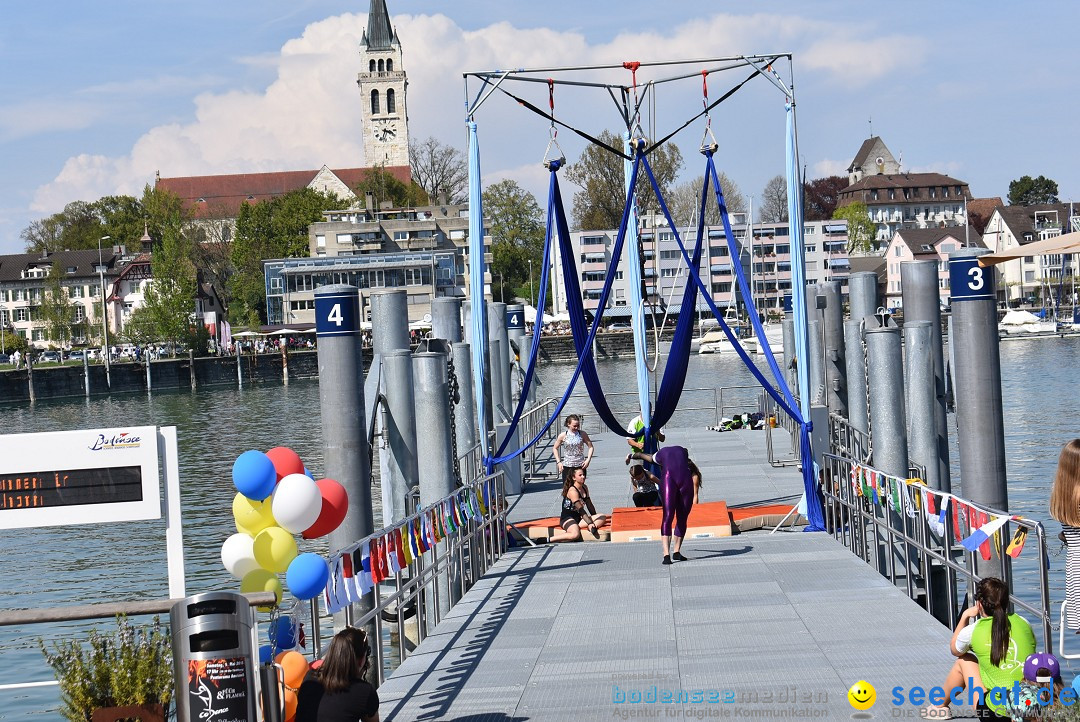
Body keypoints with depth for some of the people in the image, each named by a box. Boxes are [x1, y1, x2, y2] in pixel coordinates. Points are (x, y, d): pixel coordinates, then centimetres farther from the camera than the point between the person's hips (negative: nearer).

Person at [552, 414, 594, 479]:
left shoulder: (582, 434, -3)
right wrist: (558, 462, -2)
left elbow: (590, 447, 5)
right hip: (567, 466, -1)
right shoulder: (563, 436, -5)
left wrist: (588, 460, -7)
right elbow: (555, 448, 7)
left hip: (580, 466, 1)